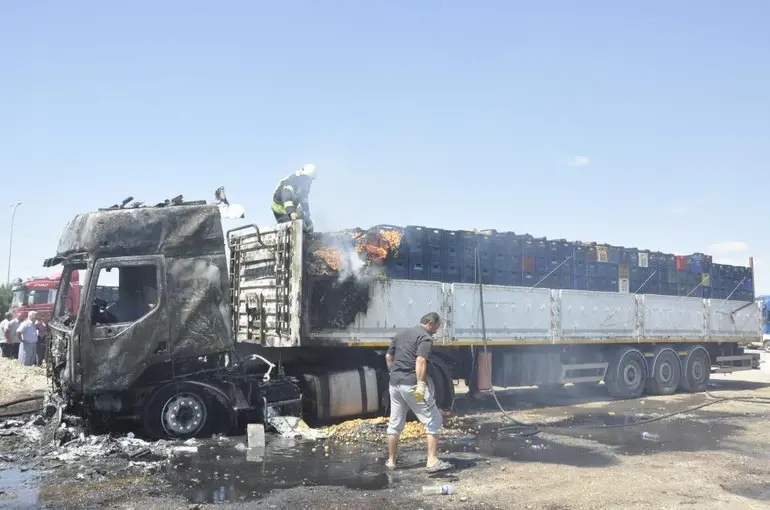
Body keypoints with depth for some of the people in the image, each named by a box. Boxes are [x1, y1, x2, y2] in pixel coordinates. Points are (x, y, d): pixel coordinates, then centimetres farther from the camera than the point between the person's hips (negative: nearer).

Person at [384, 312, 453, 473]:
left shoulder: (401, 334, 17)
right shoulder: (425, 337, -7)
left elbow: (388, 357, 20)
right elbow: (420, 361, -21)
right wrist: (421, 384, -26)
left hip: (395, 383, 8)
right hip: (412, 384, -8)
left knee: (395, 423, 16)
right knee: (433, 422, 0)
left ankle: (391, 460, 23)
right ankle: (432, 461, -5)